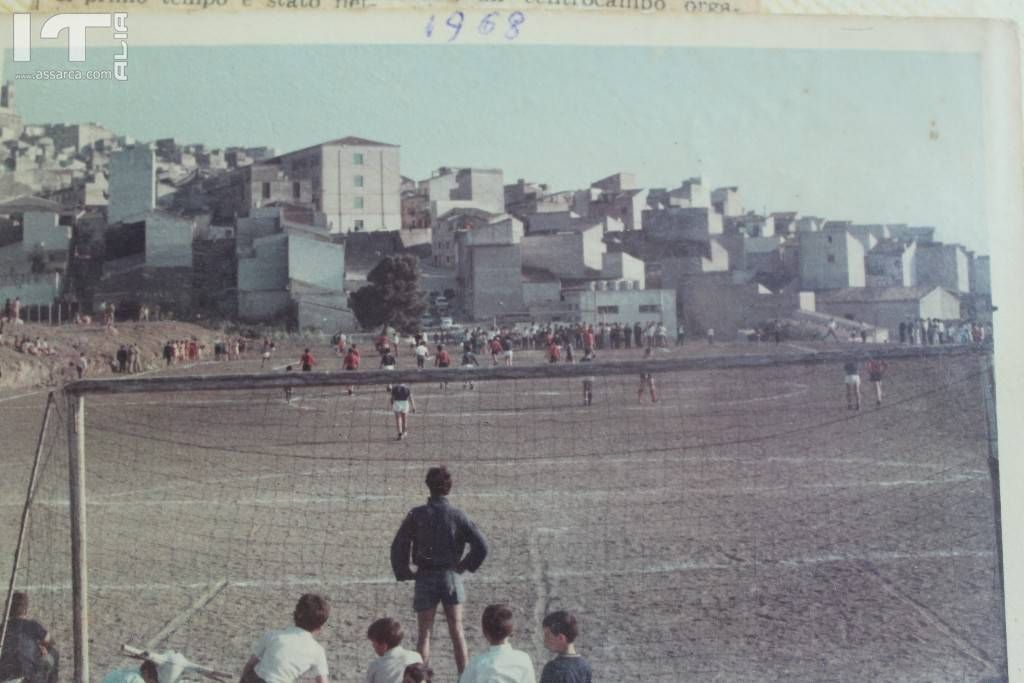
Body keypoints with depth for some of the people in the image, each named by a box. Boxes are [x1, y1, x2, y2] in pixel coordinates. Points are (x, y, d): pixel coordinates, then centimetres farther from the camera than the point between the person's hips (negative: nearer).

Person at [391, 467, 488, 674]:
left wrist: (404, 573, 5)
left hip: (425, 578, 0)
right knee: (457, 632, 9)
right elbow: (481, 546, -8)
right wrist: (466, 565, 5)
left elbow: (398, 547, -5)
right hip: (451, 576, 0)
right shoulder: (457, 515, -5)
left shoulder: (416, 515, -4)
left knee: (424, 634, 6)